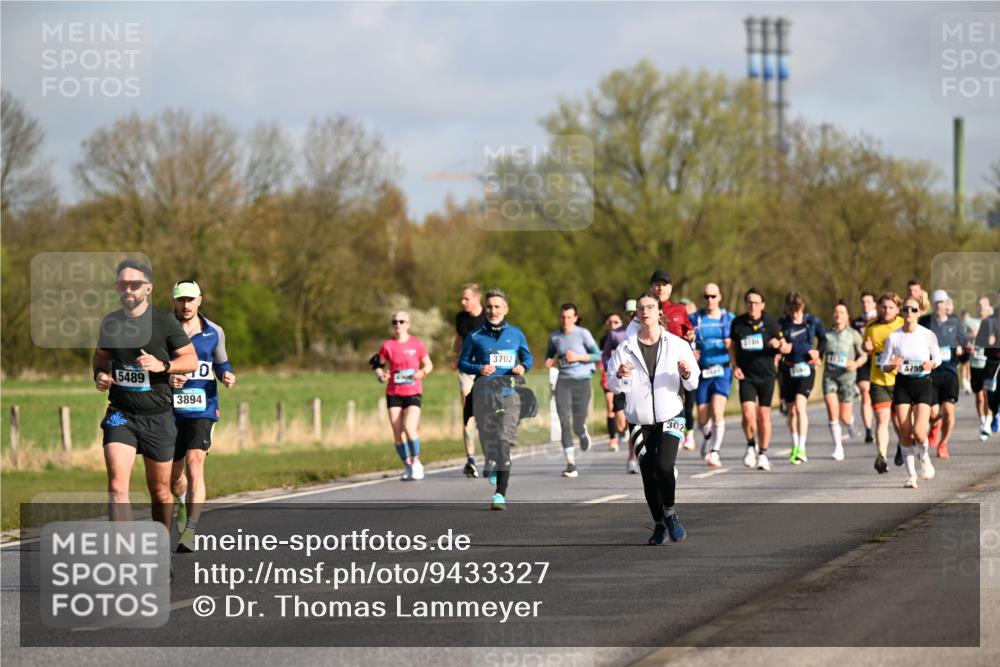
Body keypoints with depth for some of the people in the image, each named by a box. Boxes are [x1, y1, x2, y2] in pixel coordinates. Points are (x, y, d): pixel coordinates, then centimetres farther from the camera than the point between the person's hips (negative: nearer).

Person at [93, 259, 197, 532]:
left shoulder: (164, 321, -5)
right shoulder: (110, 322, 6)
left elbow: (191, 360, -4)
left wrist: (162, 365, -21)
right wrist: (99, 374, 2)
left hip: (158, 416, -1)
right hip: (120, 415, 2)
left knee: (160, 490, 9)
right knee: (117, 484, -18)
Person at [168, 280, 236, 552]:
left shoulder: (214, 332, 6)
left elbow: (221, 363, 20)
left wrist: (227, 376, -2)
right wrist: (167, 379, -19)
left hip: (202, 409, -1)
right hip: (170, 409, 1)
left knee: (195, 463, -20)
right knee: (173, 473, 11)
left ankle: (189, 532, -24)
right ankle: (182, 502, 48)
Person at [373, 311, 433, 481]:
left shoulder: (417, 344, 0)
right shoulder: (388, 346, 3)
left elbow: (428, 365, 9)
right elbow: (378, 365, 12)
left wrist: (422, 372, -12)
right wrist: (381, 375, -9)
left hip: (413, 392, -2)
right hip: (394, 394, 2)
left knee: (409, 427, -19)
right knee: (397, 433, 1)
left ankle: (416, 461, 1)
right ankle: (407, 467, 15)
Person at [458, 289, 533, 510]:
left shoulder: (515, 334, 10)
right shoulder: (475, 336, 7)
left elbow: (528, 357, 22)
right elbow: (462, 362, 11)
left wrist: (523, 367, 0)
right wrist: (479, 369, -9)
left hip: (508, 393, -1)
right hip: (483, 392, 1)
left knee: (504, 441, -13)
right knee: (487, 439, 5)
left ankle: (501, 494, -16)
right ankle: (491, 463, 43)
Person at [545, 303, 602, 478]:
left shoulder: (583, 334, -3)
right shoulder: (554, 336, 7)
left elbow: (597, 355, -2)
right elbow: (549, 354, 23)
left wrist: (578, 357, -14)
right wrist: (550, 361, 1)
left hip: (582, 380, -2)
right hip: (563, 381, 2)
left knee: (578, 426, 0)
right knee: (564, 422, -12)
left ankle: (583, 433, 40)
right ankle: (571, 464, -9)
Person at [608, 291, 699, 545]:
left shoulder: (677, 345, 1)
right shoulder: (626, 348, 2)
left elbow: (693, 384, 4)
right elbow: (612, 385, 2)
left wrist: (687, 374, -18)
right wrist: (619, 376, -19)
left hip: (669, 416, -2)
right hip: (640, 421, 2)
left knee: (664, 467, -20)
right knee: (649, 476, 4)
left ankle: (670, 514, 2)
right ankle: (660, 524, 21)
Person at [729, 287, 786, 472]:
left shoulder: (770, 322, -4)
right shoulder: (737, 322, 1)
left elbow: (785, 347, -1)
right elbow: (732, 346, 15)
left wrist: (779, 345, -24)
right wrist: (734, 366, 1)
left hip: (766, 375, 0)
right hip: (746, 375, 0)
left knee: (764, 415, 3)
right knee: (748, 413, -13)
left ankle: (763, 454, 18)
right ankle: (751, 446, 14)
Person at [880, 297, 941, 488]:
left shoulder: (928, 335, -5)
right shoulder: (894, 336, -3)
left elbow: (937, 358, 9)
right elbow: (883, 365, 3)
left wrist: (931, 364, -13)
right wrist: (892, 366, -19)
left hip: (923, 384, -1)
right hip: (902, 385, 1)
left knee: (918, 432, -14)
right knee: (905, 433, -2)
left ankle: (924, 457, 19)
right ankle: (911, 474, 11)